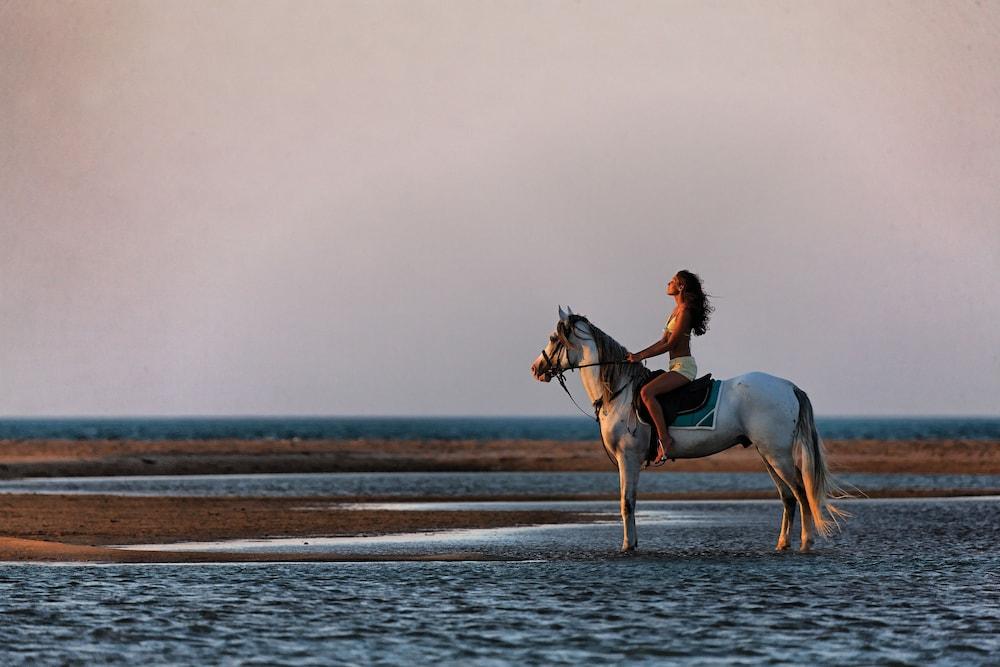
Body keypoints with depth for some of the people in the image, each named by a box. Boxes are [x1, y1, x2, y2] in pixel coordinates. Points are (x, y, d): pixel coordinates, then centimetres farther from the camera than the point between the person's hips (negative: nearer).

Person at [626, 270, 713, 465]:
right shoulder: (677, 310, 18)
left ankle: (664, 439, -30)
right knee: (646, 392, 17)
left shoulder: (685, 311, -12)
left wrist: (641, 357, -13)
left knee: (646, 392, -28)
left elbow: (670, 344, -15)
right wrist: (637, 355, 13)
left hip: (683, 366, -11)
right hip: (677, 367, 11)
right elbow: (663, 341, 20)